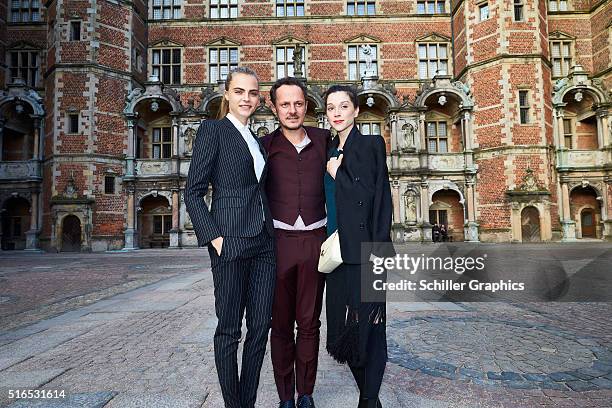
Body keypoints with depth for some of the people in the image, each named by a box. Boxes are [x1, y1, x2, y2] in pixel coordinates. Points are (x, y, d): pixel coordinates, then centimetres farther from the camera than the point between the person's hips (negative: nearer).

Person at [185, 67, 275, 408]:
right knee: (229, 329, 5)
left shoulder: (257, 140, 19)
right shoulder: (213, 130, -1)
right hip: (231, 241, -6)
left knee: (260, 325, 10)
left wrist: (271, 231, 11)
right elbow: (193, 192, -6)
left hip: (264, 240, 7)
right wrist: (214, 238, -14)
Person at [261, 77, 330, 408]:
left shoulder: (324, 140, 5)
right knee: (281, 323, 7)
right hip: (278, 240, -1)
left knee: (309, 322, 8)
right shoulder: (265, 146, 2)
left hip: (315, 240, 1)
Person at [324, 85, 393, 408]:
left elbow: (381, 199, -8)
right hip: (337, 250, 6)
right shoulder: (328, 153, 16)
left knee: (369, 322, 2)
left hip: (363, 249, -6)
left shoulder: (371, 145, -2)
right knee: (342, 323, 11)